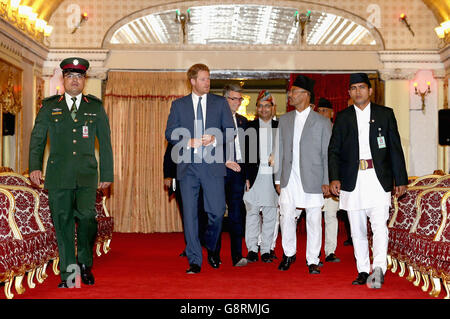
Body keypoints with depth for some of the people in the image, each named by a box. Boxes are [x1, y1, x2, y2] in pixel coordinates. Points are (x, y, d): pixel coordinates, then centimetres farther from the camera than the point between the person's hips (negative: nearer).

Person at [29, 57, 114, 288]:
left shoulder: (96, 107, 12)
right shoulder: (49, 106, 12)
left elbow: (105, 143, 13)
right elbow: (37, 138, 10)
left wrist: (107, 174, 9)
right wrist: (35, 166, -3)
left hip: (87, 175, -1)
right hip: (58, 175, 1)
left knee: (86, 216, -18)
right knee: (63, 223, 2)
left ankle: (85, 263, 7)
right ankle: (68, 275, 12)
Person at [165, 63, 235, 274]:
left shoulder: (220, 103, 10)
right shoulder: (178, 104, 11)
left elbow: (231, 130, 7)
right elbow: (170, 133, 7)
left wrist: (215, 139, -11)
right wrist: (189, 142, -10)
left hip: (213, 164, 0)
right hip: (188, 165, 0)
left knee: (217, 211, -4)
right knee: (190, 214, 0)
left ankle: (211, 248, 25)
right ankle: (194, 261, 8)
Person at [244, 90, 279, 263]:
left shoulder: (279, 127, 9)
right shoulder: (250, 127, 7)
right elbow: (245, 153, 3)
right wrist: (246, 177, -5)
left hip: (272, 176, 1)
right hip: (254, 175, -1)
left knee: (270, 214, 4)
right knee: (252, 212, 2)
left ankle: (266, 249, 11)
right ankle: (252, 249, 10)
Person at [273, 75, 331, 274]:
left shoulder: (322, 122, 0)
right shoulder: (284, 120, 11)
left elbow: (327, 153, 1)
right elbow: (279, 151, 12)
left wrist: (326, 181, -4)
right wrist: (278, 179, 8)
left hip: (312, 180, -3)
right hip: (289, 180, 3)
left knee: (314, 221, 3)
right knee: (286, 217, 3)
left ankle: (312, 261, 15)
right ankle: (289, 254, 24)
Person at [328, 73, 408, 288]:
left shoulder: (385, 114, 8)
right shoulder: (342, 118, 11)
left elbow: (395, 148, 8)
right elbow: (334, 150, 8)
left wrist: (400, 179, 3)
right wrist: (334, 178, -5)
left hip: (378, 179, -2)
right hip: (352, 180, 2)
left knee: (379, 225, -14)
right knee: (357, 229, 6)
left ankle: (378, 268, -18)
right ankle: (363, 271, 14)